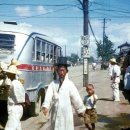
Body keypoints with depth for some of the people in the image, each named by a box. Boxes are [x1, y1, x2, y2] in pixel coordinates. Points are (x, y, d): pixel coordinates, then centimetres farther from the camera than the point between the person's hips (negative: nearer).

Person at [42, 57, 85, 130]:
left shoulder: (70, 84, -4)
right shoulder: (53, 84, 1)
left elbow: (76, 97, 1)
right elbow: (48, 96, -11)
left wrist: (80, 110, 7)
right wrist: (45, 106, -26)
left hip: (66, 113, -2)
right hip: (55, 113, 2)